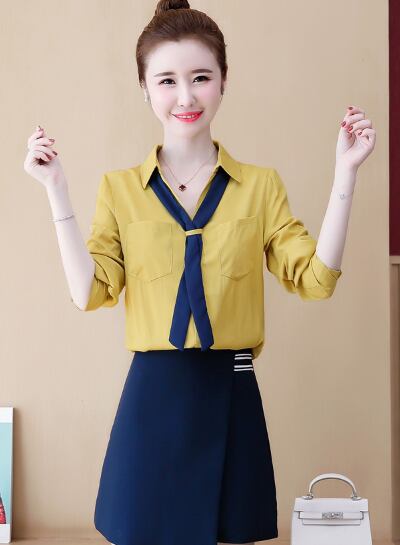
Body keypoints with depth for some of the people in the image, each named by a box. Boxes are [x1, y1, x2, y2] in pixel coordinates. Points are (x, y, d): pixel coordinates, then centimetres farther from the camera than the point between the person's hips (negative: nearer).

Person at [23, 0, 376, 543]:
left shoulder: (262, 185, 3)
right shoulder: (120, 188, 4)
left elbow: (316, 278, -6)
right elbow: (90, 292, -6)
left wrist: (345, 172, -9)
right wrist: (56, 189, -8)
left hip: (232, 394, 0)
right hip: (153, 395, 0)